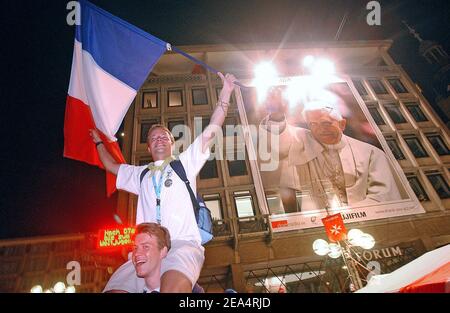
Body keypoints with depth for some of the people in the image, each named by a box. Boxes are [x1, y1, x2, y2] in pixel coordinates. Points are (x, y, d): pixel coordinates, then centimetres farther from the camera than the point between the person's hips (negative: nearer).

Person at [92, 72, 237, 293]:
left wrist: (225, 94, 7)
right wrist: (99, 142, 53)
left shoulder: (185, 162, 16)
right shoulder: (141, 174, 29)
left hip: (184, 244, -4)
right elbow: (112, 166, 44)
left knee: (172, 288, -36)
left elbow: (211, 130, 10)